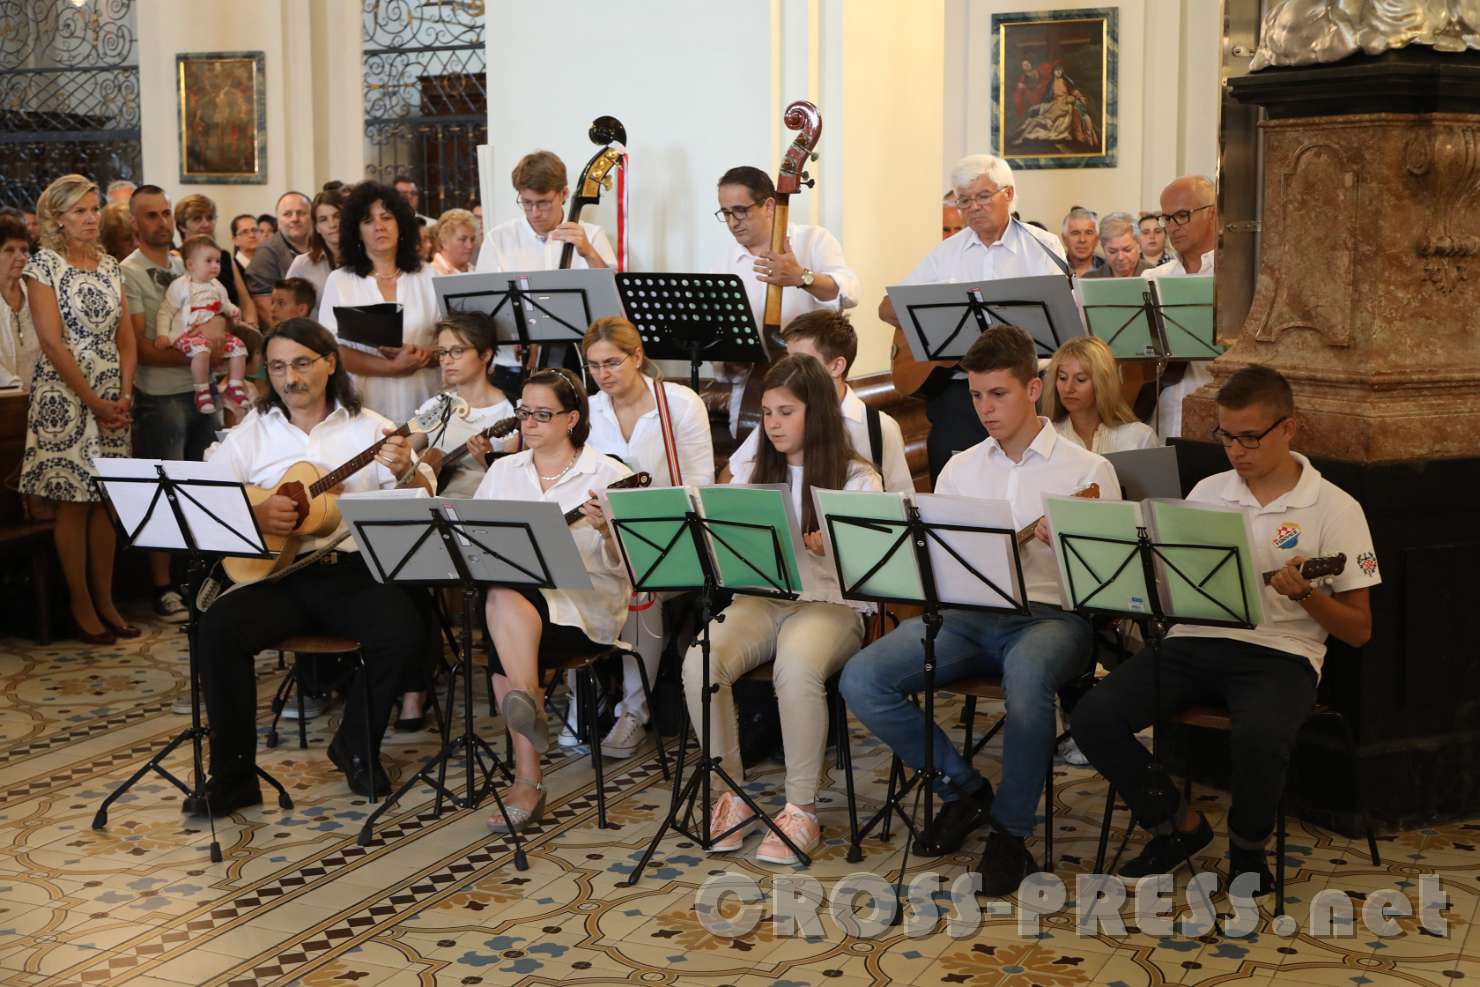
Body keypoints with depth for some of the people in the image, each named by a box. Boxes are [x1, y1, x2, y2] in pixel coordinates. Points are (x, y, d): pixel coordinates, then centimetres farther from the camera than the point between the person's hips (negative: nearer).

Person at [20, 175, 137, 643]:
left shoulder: (110, 266, 11)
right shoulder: (43, 265, -6)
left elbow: (125, 337, 10)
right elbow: (52, 342, -12)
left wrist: (124, 395, -3)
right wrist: (94, 401, -14)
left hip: (112, 397, 5)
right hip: (64, 394, -5)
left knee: (106, 500, 7)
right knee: (73, 501, 0)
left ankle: (106, 601, 14)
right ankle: (81, 605, 7)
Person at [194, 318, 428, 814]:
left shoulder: (368, 428, 7)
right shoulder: (251, 433, 10)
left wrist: (404, 472, -22)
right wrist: (254, 516, -14)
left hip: (354, 572, -1)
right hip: (275, 574, 1)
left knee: (404, 631, -28)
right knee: (218, 629, -27)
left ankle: (356, 748, 0)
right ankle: (233, 775, -13)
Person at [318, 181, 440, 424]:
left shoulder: (428, 277, 10)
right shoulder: (339, 281, 5)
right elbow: (333, 350, -3)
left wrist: (423, 357, -15)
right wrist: (392, 368, -14)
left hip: (422, 403, 1)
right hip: (365, 406, -1)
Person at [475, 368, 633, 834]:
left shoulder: (608, 475, 4)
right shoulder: (503, 471, 19)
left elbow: (623, 567, -3)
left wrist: (606, 531, -22)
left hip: (586, 603, -4)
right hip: (512, 587, 4)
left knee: (504, 601, -35)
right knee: (500, 603, -34)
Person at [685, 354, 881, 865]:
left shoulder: (856, 479, 5)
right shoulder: (753, 475, 19)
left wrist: (823, 545, -27)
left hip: (830, 603, -4)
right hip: (758, 599, 4)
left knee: (797, 668, -38)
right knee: (700, 662, -29)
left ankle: (802, 809, -22)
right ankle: (733, 794, -12)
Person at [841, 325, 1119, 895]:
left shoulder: (1087, 471, 7)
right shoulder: (960, 469, 19)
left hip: (1050, 614, -4)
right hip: (967, 614, 4)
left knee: (1027, 678, -42)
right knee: (861, 680, -20)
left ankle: (1010, 832, -19)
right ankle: (963, 786, 0)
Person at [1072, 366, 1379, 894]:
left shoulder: (1334, 509, 1)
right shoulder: (1207, 492, 13)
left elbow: (1358, 631, 1)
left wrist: (1305, 594, -18)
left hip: (1280, 652, -4)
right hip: (1195, 639, 4)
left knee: (1260, 737, -38)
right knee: (1093, 716, -20)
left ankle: (1248, 848, -3)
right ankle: (1178, 825, 4)